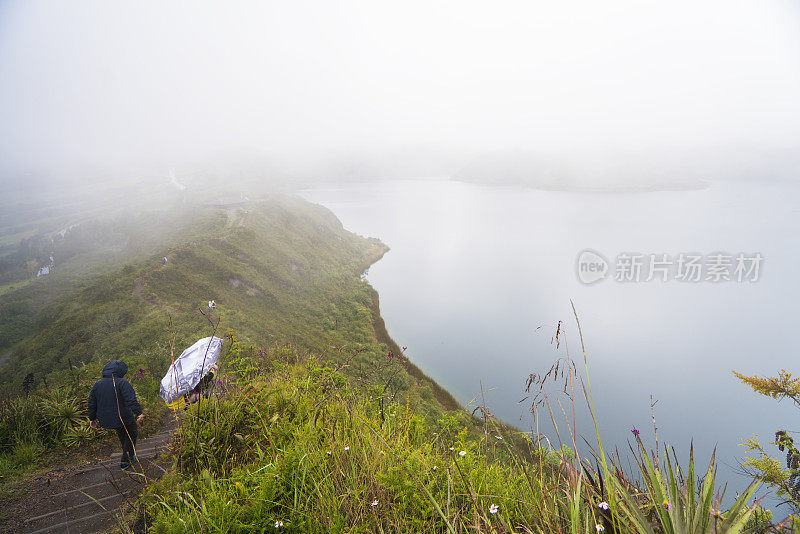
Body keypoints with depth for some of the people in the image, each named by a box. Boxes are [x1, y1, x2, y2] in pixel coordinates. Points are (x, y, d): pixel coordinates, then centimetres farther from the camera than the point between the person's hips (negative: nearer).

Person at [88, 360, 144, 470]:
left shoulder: (97, 384, 6)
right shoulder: (122, 383, -16)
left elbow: (92, 403, 13)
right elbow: (131, 400, -26)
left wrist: (92, 418, 24)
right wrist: (139, 413, -27)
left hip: (106, 420, 7)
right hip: (124, 418, -7)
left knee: (122, 435, 27)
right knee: (131, 435, 15)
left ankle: (130, 456, 37)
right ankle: (125, 461, 17)